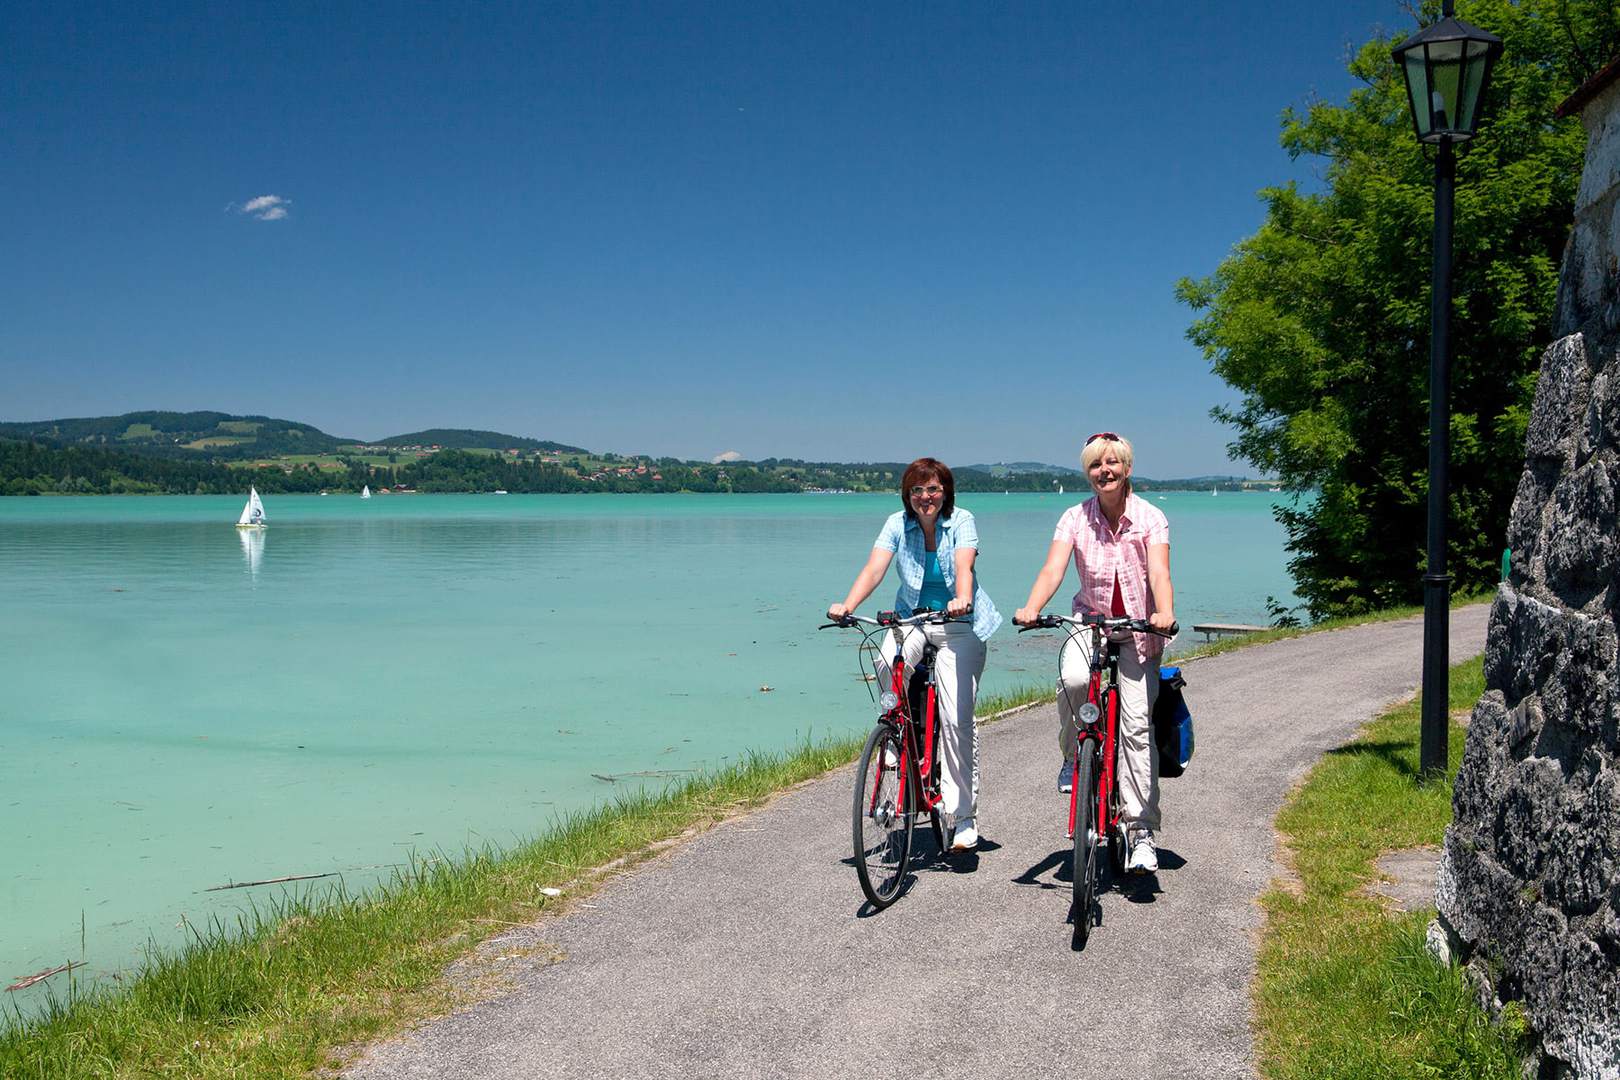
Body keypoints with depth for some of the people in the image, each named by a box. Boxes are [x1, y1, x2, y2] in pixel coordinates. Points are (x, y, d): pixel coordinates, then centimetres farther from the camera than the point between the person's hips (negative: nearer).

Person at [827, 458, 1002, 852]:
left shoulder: (961, 521, -10)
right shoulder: (898, 524, -5)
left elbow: (963, 566, -26)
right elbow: (874, 568, -17)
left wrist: (961, 599, -48)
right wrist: (847, 605, -35)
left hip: (960, 625, -2)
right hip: (913, 618, 2)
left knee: (957, 719, -10)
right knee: (886, 663, -31)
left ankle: (965, 814, 2)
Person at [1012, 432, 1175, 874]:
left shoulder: (1150, 518, -7)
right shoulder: (1075, 518, -5)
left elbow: (1159, 572, -21)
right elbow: (1053, 568, -18)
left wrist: (1165, 613, -42)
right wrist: (1031, 608, -37)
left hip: (1138, 628, -1)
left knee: (1137, 724, -10)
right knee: (1073, 679, -32)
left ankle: (1141, 832, -3)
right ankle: (1074, 756, -2)